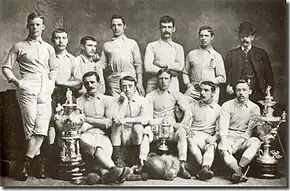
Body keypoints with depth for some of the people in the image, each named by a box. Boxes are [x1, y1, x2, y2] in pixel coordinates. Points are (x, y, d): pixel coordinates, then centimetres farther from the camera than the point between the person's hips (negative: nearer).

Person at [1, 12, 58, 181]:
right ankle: (38, 158, -1)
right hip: (27, 89, -3)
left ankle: (25, 161, -2)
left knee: (42, 128, -8)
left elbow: (54, 69, 26)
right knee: (31, 127, -10)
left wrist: (52, 83, 10)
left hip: (45, 91, 3)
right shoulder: (19, 46, 10)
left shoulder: (49, 48, 20)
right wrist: (16, 81, -5)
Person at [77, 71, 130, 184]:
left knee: (107, 147, -34)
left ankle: (105, 173, -57)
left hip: (102, 135, 1)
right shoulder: (79, 101, 17)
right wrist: (100, 122, -1)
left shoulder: (106, 100, 18)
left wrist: (87, 119, 3)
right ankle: (113, 169, -54)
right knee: (94, 148, -36)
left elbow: (109, 123, 3)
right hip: (86, 136, -1)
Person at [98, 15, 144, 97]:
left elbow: (138, 64, 9)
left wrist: (140, 83, 1)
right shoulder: (106, 45, 16)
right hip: (113, 82, 1)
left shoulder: (132, 43, 13)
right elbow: (102, 64, 12)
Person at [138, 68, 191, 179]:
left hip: (171, 129, 1)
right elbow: (148, 117, 1)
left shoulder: (176, 95, 14)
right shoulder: (150, 96, 11)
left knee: (182, 132, -30)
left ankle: (182, 167, -33)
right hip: (155, 128, -1)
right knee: (146, 131, -32)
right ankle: (141, 165, -39)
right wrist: (152, 123, -20)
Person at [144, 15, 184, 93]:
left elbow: (180, 66, -2)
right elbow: (148, 67, -6)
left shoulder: (178, 47, 13)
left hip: (173, 87, 1)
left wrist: (162, 64, -6)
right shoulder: (151, 46, 8)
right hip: (153, 85, -1)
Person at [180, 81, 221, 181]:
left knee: (212, 146, -35)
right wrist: (187, 128, -16)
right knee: (190, 141, -35)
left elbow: (219, 130, 8)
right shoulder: (193, 106, 17)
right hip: (194, 135, 1)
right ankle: (206, 167, -41)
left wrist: (214, 138, -14)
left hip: (208, 137, 0)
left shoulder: (218, 109, 14)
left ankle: (204, 169, -54)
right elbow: (184, 123, 9)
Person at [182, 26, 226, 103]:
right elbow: (185, 73, 16)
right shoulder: (191, 54, 12)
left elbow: (222, 78, 5)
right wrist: (188, 85, 1)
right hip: (193, 90, 1)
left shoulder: (216, 56, 7)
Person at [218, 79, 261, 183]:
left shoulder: (254, 108, 5)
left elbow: (250, 130, -3)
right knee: (223, 149, -34)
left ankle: (238, 169, -39)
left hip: (244, 139, 1)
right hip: (229, 138, -1)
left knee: (256, 141, -31)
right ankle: (239, 172, -49)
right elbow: (223, 128, -5)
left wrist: (237, 144, -17)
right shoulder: (227, 106, 3)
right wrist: (225, 143, -24)